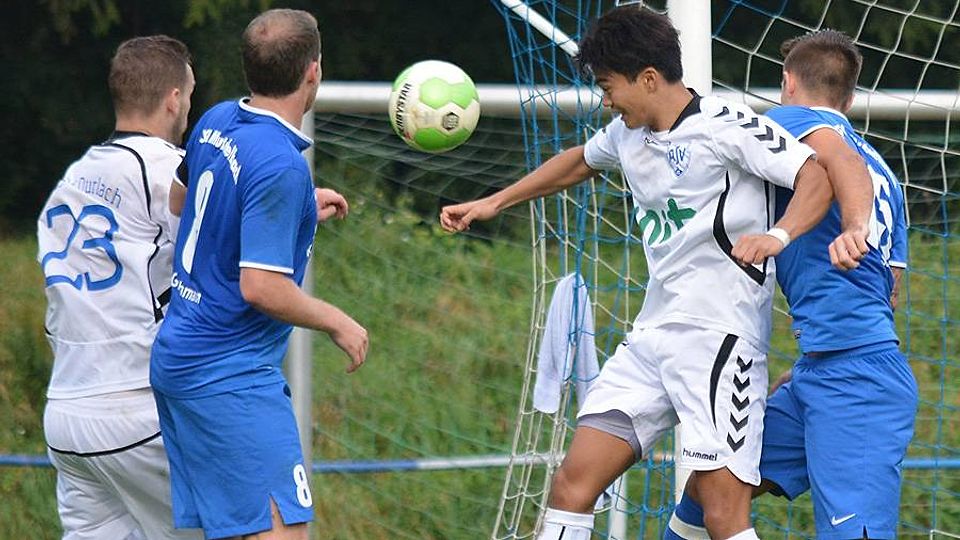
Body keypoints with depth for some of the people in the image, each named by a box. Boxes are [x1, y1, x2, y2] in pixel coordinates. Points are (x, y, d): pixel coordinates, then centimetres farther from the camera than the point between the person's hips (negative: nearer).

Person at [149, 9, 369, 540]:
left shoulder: (216, 122, 6)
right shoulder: (281, 167, -21)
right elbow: (262, 287, -23)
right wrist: (338, 323, -8)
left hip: (175, 358, 10)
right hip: (231, 377, -10)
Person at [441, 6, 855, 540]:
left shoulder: (725, 125, -11)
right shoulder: (626, 135, 13)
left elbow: (818, 177, -19)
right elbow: (580, 162, 36)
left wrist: (779, 234, -37)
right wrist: (493, 203, 38)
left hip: (721, 340, -8)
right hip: (651, 337, 8)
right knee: (573, 481, 0)